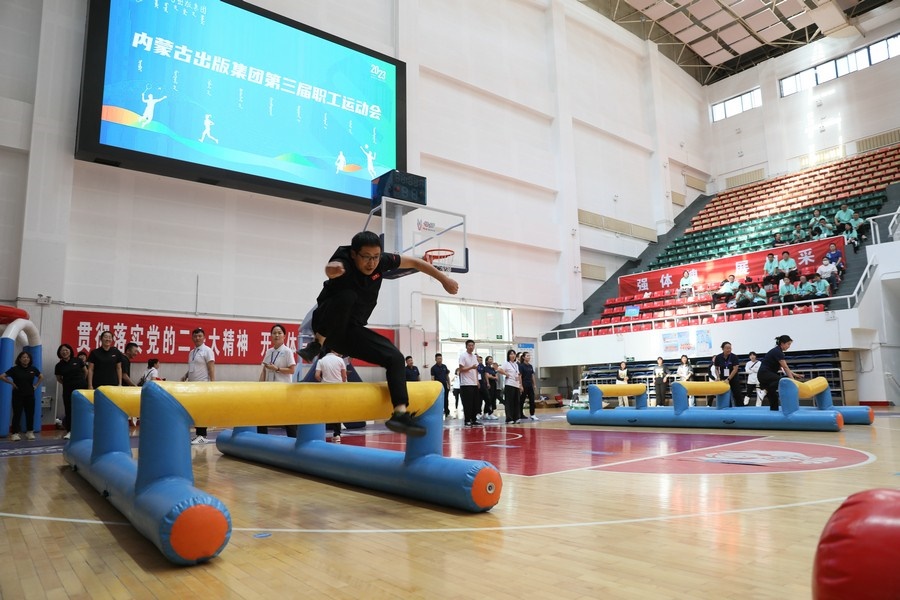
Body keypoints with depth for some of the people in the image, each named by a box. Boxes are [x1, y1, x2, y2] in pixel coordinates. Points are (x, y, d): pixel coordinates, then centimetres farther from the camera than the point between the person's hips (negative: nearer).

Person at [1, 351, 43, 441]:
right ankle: (14, 433, 0)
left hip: (30, 395, 3)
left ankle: (30, 432, 15)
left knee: (30, 414, 5)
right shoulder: (15, 369, -7)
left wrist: (36, 385, 7)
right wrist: (12, 383, -9)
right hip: (18, 395, -3)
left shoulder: (33, 369, 4)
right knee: (17, 414, -5)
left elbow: (41, 377, 19)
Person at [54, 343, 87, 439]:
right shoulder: (59, 365, 3)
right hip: (68, 390, 2)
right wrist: (67, 384, 11)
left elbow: (86, 371, 9)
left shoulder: (77, 360, -2)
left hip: (81, 388, -2)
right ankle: (69, 431, 10)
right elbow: (58, 378, 17)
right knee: (69, 410, 3)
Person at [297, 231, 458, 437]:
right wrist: (332, 269, -76)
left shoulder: (382, 261, -9)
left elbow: (414, 262, 7)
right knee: (346, 296, -36)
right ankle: (317, 344, -19)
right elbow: (332, 268, -51)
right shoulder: (345, 261, -25)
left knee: (395, 357, -12)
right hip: (327, 326, -5)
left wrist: (444, 279, 10)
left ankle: (400, 414, -15)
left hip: (352, 330, 5)